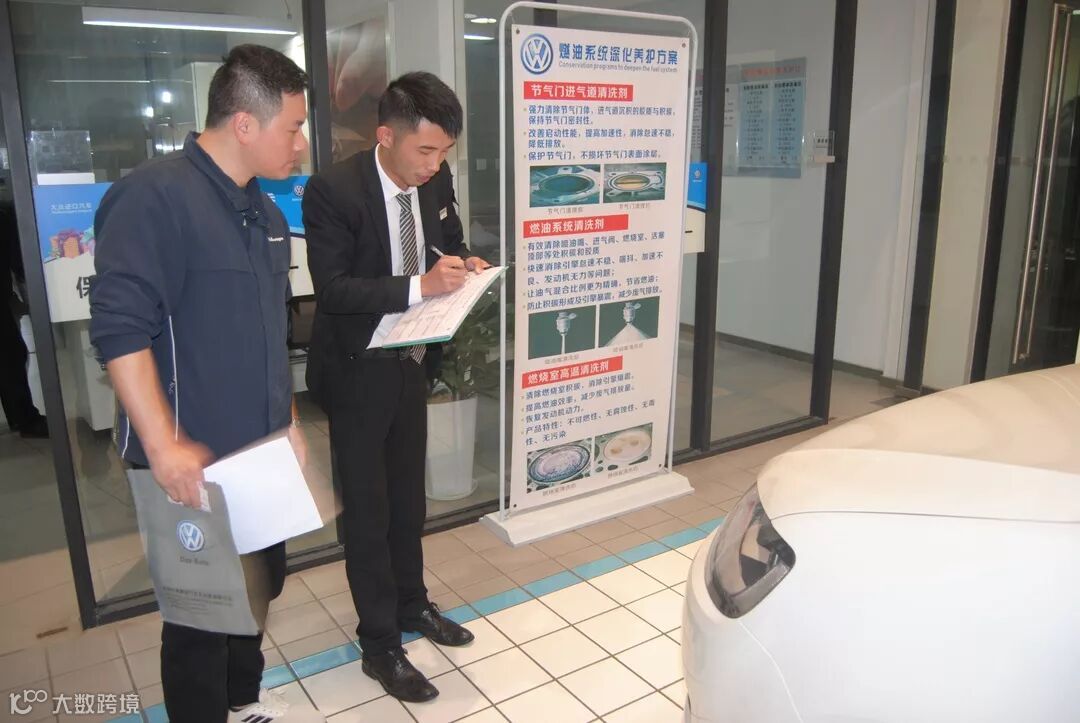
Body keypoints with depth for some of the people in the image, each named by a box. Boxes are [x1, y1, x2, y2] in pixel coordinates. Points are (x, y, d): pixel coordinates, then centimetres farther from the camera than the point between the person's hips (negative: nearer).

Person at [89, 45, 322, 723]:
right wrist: (165, 445, -24)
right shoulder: (154, 195, -16)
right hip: (194, 459, -8)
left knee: (263, 580, 20)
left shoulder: (266, 213, 10)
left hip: (261, 449, 8)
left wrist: (289, 424, 17)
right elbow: (120, 328, -21)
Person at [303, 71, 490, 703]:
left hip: (412, 360, 6)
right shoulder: (332, 190, -21)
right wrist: (420, 285, -32)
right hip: (358, 369, -6)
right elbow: (332, 288, -24)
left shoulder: (436, 178, -4)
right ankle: (381, 644, 23)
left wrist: (463, 263, -10)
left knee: (408, 495, 21)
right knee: (368, 508, 6)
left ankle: (413, 604, 41)